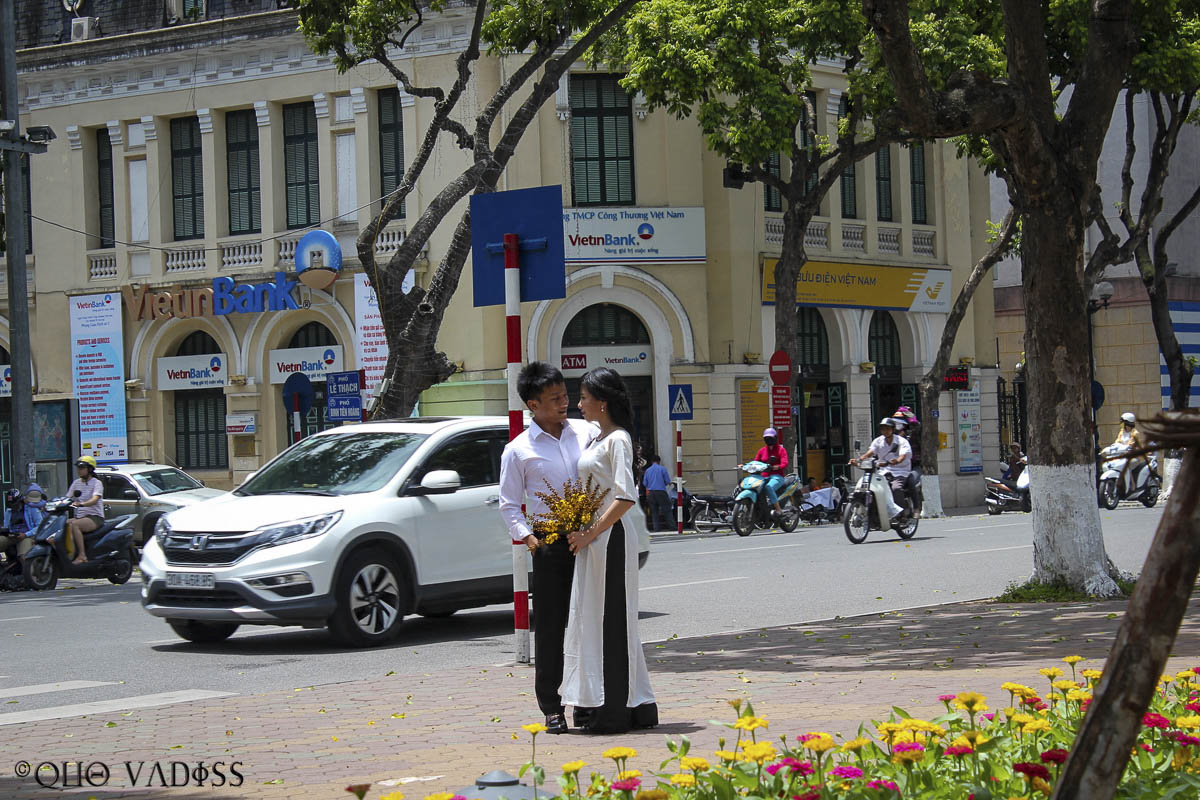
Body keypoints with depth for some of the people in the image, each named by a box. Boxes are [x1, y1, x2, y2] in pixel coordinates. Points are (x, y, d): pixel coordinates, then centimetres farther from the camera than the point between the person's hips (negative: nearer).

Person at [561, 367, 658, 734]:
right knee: (592, 618, 11)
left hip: (610, 539, -10)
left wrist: (590, 534, -19)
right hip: (592, 540, 10)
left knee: (608, 618, -5)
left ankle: (614, 710, 0)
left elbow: (625, 498, -20)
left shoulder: (618, 440, -12)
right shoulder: (597, 440, 17)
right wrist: (581, 532, 8)